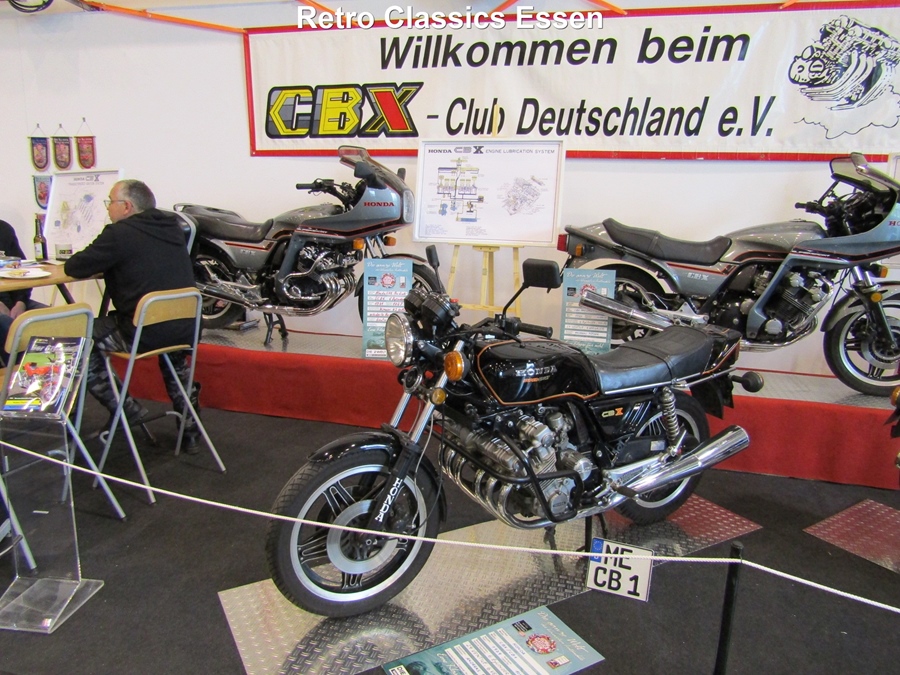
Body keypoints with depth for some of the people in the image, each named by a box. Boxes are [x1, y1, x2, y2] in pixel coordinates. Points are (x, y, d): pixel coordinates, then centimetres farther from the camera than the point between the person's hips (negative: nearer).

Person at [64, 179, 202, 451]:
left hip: (144, 334, -7)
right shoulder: (173, 228, 12)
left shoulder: (119, 233, -8)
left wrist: (100, 262, 19)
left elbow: (74, 268, -1)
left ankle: (126, 410, 15)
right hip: (186, 330, 7)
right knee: (174, 356, 39)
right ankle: (190, 428, 36)